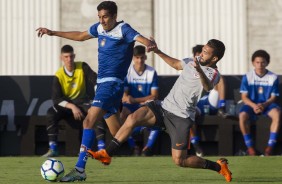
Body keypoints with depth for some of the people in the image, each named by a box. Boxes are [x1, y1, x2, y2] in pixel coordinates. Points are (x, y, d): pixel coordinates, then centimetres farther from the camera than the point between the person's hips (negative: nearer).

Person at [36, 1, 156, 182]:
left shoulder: (123, 29, -12)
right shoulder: (99, 28, 11)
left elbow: (142, 39, -28)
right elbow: (80, 36, 28)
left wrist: (150, 44, -52)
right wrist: (53, 33, 33)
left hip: (112, 83, -9)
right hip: (103, 83, 9)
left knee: (89, 121, -19)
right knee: (118, 133, 11)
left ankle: (80, 169, -21)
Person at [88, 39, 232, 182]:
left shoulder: (214, 74, -11)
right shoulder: (192, 62, 12)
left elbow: (207, 86, -35)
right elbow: (175, 64, 33)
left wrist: (200, 71, -56)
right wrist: (158, 52, 23)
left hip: (181, 118, -6)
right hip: (164, 107, 6)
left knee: (179, 161, -8)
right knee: (132, 118, -19)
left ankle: (219, 166, 14)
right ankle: (106, 155, -11)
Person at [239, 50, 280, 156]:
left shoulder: (273, 78, -2)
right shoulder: (247, 77, -2)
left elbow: (273, 97, -1)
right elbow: (244, 97, -3)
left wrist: (264, 105, -22)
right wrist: (254, 106, -22)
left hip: (267, 104, 0)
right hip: (251, 104, 0)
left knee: (277, 113, -34)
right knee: (242, 115, -33)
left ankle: (270, 146, -30)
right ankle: (249, 146, -21)